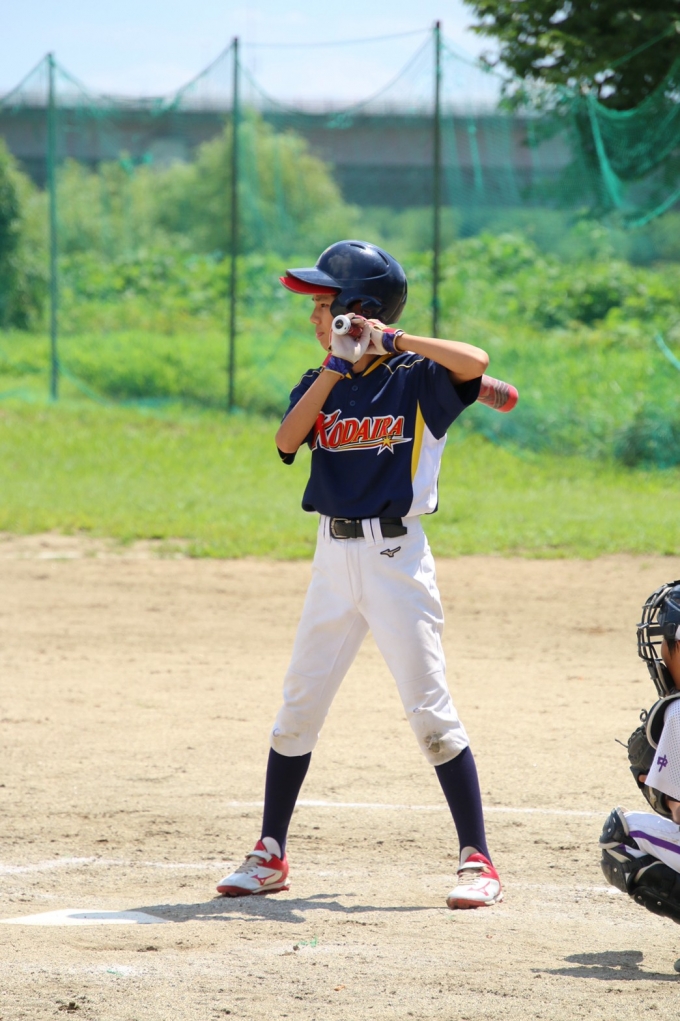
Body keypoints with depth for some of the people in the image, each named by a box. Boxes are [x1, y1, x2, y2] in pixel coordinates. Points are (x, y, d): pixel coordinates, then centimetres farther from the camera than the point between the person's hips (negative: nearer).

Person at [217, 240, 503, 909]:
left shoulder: (414, 377, -5)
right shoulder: (322, 382, 9)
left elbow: (475, 362, -24)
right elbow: (287, 440, -8)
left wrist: (392, 341, -25)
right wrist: (338, 367, -15)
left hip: (395, 556, -6)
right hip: (333, 556, 6)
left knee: (430, 711, -9)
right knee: (299, 705, 8)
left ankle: (477, 860, -4)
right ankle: (270, 857, 18)